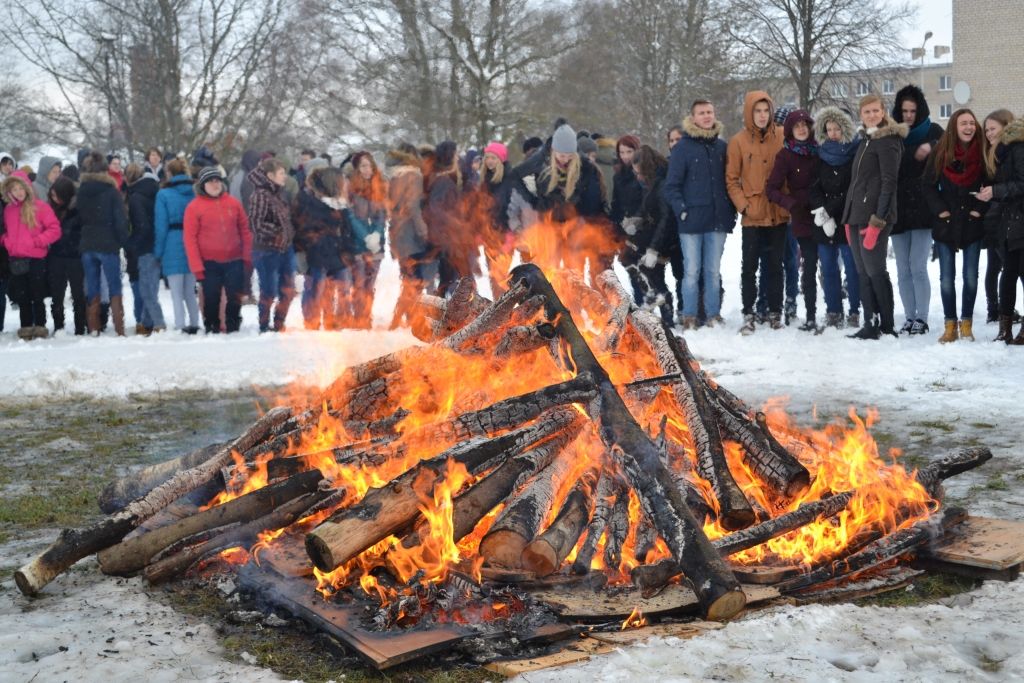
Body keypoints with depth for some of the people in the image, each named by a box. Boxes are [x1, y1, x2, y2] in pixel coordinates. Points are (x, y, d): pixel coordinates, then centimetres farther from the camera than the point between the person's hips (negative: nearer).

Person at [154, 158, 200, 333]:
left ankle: (180, 327, -4)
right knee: (190, 293, 16)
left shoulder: (164, 194, -5)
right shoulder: (194, 193, 5)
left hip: (173, 246, -4)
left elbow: (161, 226, -6)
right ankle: (194, 325, 17)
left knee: (176, 294, 0)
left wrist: (158, 253, 0)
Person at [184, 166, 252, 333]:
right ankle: (212, 328, 18)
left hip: (234, 261, 2)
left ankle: (233, 327, 19)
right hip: (210, 263, -2)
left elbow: (245, 230, 10)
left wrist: (247, 255, 5)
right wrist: (196, 265, -10)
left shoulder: (234, 203, 5)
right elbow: (190, 238, -6)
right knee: (211, 298, 4)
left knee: (235, 297, 5)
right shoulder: (194, 207, -4)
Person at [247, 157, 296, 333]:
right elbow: (256, 224, -21)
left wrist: (290, 236, 10)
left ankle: (279, 324, 26)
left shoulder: (277, 194, 12)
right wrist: (277, 233, -15)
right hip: (267, 251, -8)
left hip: (285, 249, 8)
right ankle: (264, 327, 14)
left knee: (288, 291, 12)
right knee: (269, 291, 1)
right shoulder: (260, 195, -14)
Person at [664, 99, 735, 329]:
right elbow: (671, 185, -2)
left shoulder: (721, 146, 11)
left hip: (718, 220, 3)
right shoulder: (683, 147, -1)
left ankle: (713, 314, 15)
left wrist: (731, 211, 9)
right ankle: (689, 316, 6)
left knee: (713, 271, 8)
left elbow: (730, 180, 17)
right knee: (692, 271, -2)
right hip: (692, 220, -3)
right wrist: (681, 209, -12)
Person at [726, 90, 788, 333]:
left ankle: (775, 312, 17)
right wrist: (743, 205, -10)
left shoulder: (782, 137, 2)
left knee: (775, 265, 9)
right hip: (752, 215, -2)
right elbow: (731, 179, 0)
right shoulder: (738, 141, -2)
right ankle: (748, 314, 7)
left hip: (778, 213, 2)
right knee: (750, 266, 1)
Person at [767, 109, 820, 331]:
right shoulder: (786, 155, -2)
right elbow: (771, 189, -6)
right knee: (809, 267, -2)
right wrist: (791, 204, -21)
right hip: (804, 219, -3)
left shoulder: (817, 150, 8)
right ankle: (811, 317, 4)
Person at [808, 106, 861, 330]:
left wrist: (830, 209, -10)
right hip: (824, 222, 4)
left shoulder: (855, 154, -2)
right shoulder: (821, 155, 12)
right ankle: (833, 312, 12)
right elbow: (814, 187, 5)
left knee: (852, 267, -3)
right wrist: (820, 210, -11)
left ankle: (854, 312, 4)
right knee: (828, 268, 6)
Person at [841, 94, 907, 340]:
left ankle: (887, 327, 3)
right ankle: (870, 324, 11)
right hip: (856, 216, 9)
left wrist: (877, 221, -20)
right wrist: (848, 218, 15)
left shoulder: (887, 140, -7)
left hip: (874, 217, -9)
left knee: (875, 271, -5)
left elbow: (888, 183, -14)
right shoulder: (865, 140, 19)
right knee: (863, 273, 8)